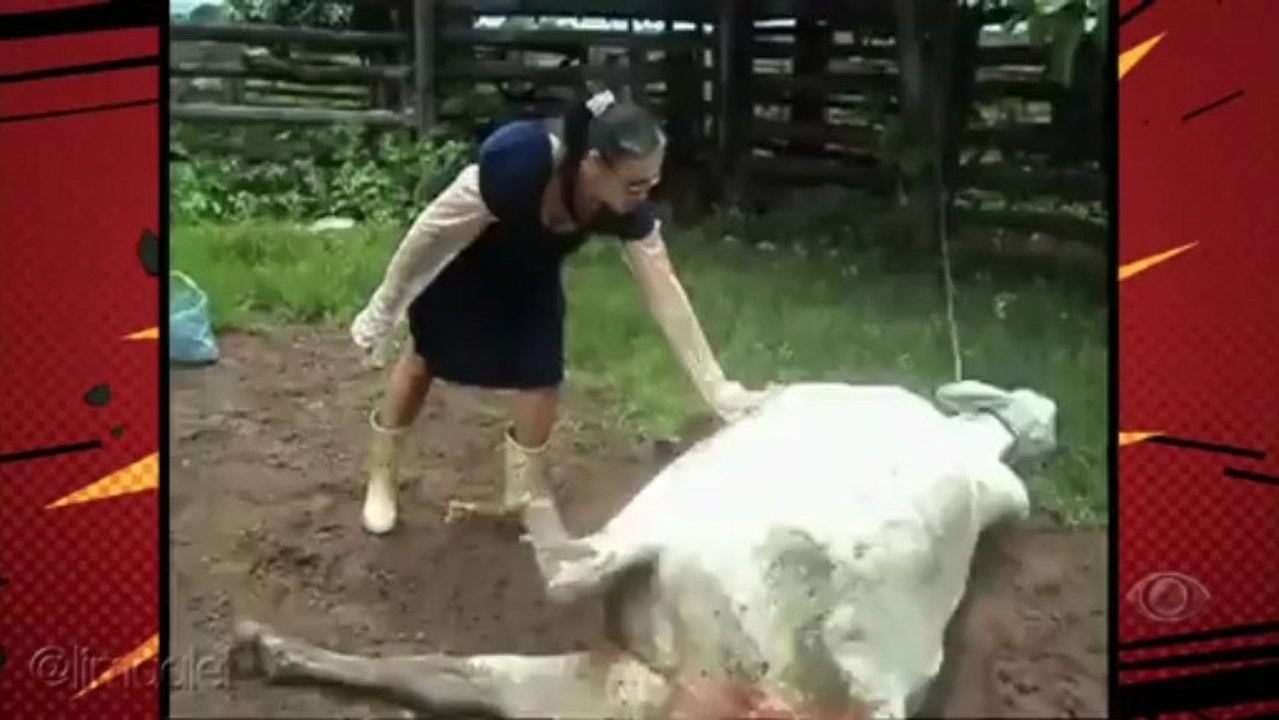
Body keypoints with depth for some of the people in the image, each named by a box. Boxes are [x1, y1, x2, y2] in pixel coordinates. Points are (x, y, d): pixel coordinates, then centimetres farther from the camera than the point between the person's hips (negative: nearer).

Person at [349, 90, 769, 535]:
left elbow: (664, 292, -22)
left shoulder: (629, 208, -31)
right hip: (461, 264, -3)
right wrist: (382, 310, -19)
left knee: (541, 375, -1)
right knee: (425, 358, 14)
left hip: (532, 271, 4)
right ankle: (381, 479, 34)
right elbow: (433, 230, -31)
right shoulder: (517, 162, -45)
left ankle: (523, 496, 21)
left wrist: (717, 388, -23)